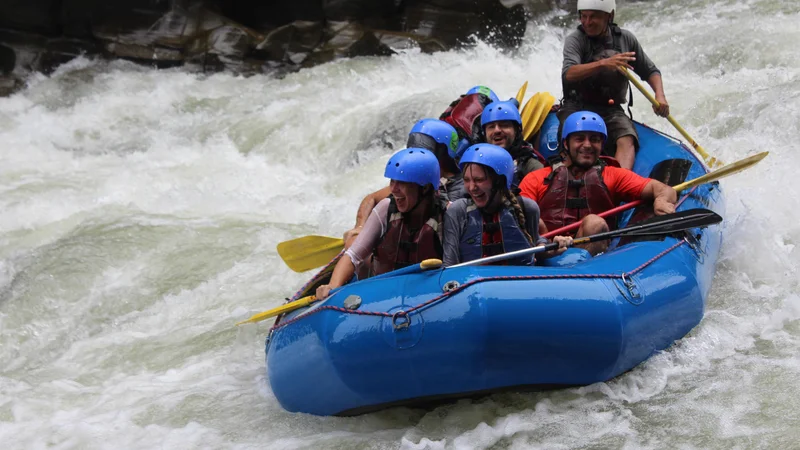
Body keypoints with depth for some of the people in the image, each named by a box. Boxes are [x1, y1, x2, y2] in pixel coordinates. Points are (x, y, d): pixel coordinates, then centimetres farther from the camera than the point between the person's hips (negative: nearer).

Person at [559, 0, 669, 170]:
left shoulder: (626, 38, 7)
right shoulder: (575, 40, -4)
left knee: (627, 141, -28)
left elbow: (650, 71, 19)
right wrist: (602, 64, -36)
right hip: (577, 107, -2)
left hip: (611, 111, 2)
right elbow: (568, 74, -23)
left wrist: (660, 95, -1)